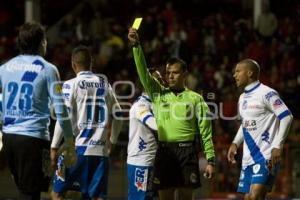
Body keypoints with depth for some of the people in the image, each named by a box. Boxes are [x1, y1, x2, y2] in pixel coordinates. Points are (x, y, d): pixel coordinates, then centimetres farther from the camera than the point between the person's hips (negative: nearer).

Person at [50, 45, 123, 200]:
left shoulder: (71, 85, -4)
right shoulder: (104, 84, 10)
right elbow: (117, 115, 15)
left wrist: (54, 147, -2)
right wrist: (112, 141, 28)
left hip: (76, 148, -4)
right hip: (100, 149, 4)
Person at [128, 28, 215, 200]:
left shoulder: (195, 99, 7)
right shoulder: (158, 94, 13)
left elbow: (206, 133, 5)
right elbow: (144, 72, 1)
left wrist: (210, 160, -1)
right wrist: (136, 45, -10)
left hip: (187, 152, -2)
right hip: (164, 152, 2)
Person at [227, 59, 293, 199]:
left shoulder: (266, 93, -10)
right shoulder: (243, 98, 16)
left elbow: (286, 117, -14)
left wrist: (278, 146, -19)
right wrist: (235, 143, 16)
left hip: (266, 156, -9)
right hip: (248, 157, 9)